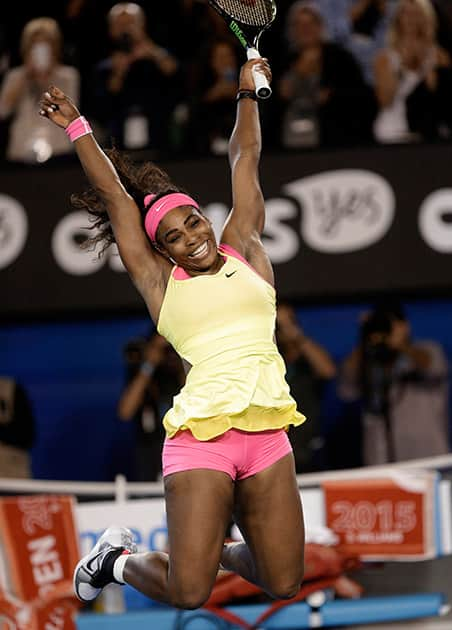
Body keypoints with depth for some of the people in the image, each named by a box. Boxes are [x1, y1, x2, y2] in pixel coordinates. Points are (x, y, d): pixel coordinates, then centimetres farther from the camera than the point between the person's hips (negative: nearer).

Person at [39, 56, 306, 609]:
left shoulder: (245, 253, 15)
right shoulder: (160, 283, 8)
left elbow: (244, 160, 22)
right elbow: (116, 196, 12)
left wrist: (248, 93, 28)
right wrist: (77, 128, 15)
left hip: (266, 435, 4)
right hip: (200, 435, -4)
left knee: (283, 584, 2)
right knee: (188, 593, -9)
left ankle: (216, 547, 32)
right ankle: (119, 559, 22)